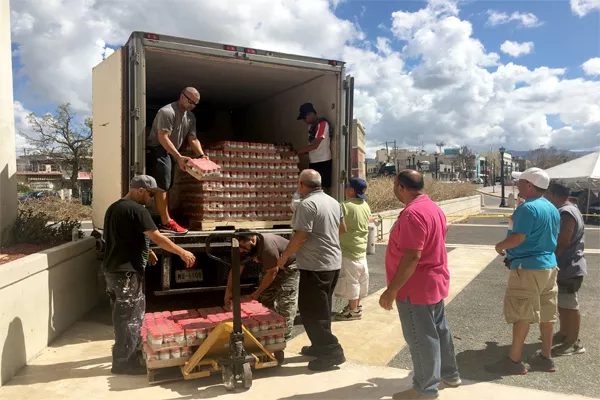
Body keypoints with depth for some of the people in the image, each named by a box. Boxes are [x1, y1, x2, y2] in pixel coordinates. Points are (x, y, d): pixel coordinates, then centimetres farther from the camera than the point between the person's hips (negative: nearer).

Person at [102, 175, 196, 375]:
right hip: (126, 272, -10)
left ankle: (131, 349, 33)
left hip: (112, 269, 10)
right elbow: (158, 238, -20)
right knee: (130, 316, 1)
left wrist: (145, 250, 18)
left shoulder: (114, 207, 13)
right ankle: (123, 362, 9)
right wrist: (182, 252, -12)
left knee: (122, 314, 19)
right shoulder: (137, 210, -17)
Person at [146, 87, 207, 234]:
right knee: (162, 187, -11)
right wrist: (179, 157, -31)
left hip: (171, 153, 9)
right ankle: (166, 223, -12)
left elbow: (192, 139, 11)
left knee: (165, 187, 9)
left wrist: (201, 155, -6)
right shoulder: (167, 112, -18)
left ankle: (165, 220, 12)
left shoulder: (190, 117, 10)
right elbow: (163, 138, -24)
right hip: (158, 150, -9)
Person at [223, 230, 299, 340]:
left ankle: (285, 334, -6)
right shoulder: (245, 247, -13)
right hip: (271, 267, 8)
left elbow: (272, 273, -28)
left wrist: (257, 293, -20)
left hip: (289, 265, -8)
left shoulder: (268, 247, -37)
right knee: (265, 298, 4)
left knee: (286, 299, -12)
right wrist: (228, 291, -14)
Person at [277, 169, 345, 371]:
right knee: (322, 309, 19)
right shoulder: (333, 202, 10)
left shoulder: (307, 204, -18)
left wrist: (284, 257, -8)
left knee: (311, 311, 0)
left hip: (315, 266, -9)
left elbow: (300, 237, -21)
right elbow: (340, 230, 22)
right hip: (334, 262, 10)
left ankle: (332, 352, 2)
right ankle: (320, 346, 29)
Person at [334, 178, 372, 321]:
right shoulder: (366, 206, 5)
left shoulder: (346, 206, -21)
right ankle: (356, 305, 30)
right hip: (361, 247, 8)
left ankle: (354, 310, 10)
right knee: (359, 278, 17)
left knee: (350, 279, 2)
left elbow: (341, 228, -18)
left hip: (349, 248, -8)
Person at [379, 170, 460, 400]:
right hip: (435, 283, 10)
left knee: (420, 339, 3)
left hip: (416, 288, -10)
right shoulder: (433, 207, 9)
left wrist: (392, 290, -23)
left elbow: (412, 257, -29)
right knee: (439, 330, 21)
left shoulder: (413, 213, -24)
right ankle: (449, 374, 37)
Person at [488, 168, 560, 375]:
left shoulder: (528, 208, -19)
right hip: (548, 265, 9)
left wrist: (500, 246, -6)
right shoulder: (553, 209, 10)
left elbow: (517, 238, -25)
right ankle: (546, 357, 25)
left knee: (521, 315, -1)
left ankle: (514, 360, 7)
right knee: (546, 313, 14)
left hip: (527, 268, -9)